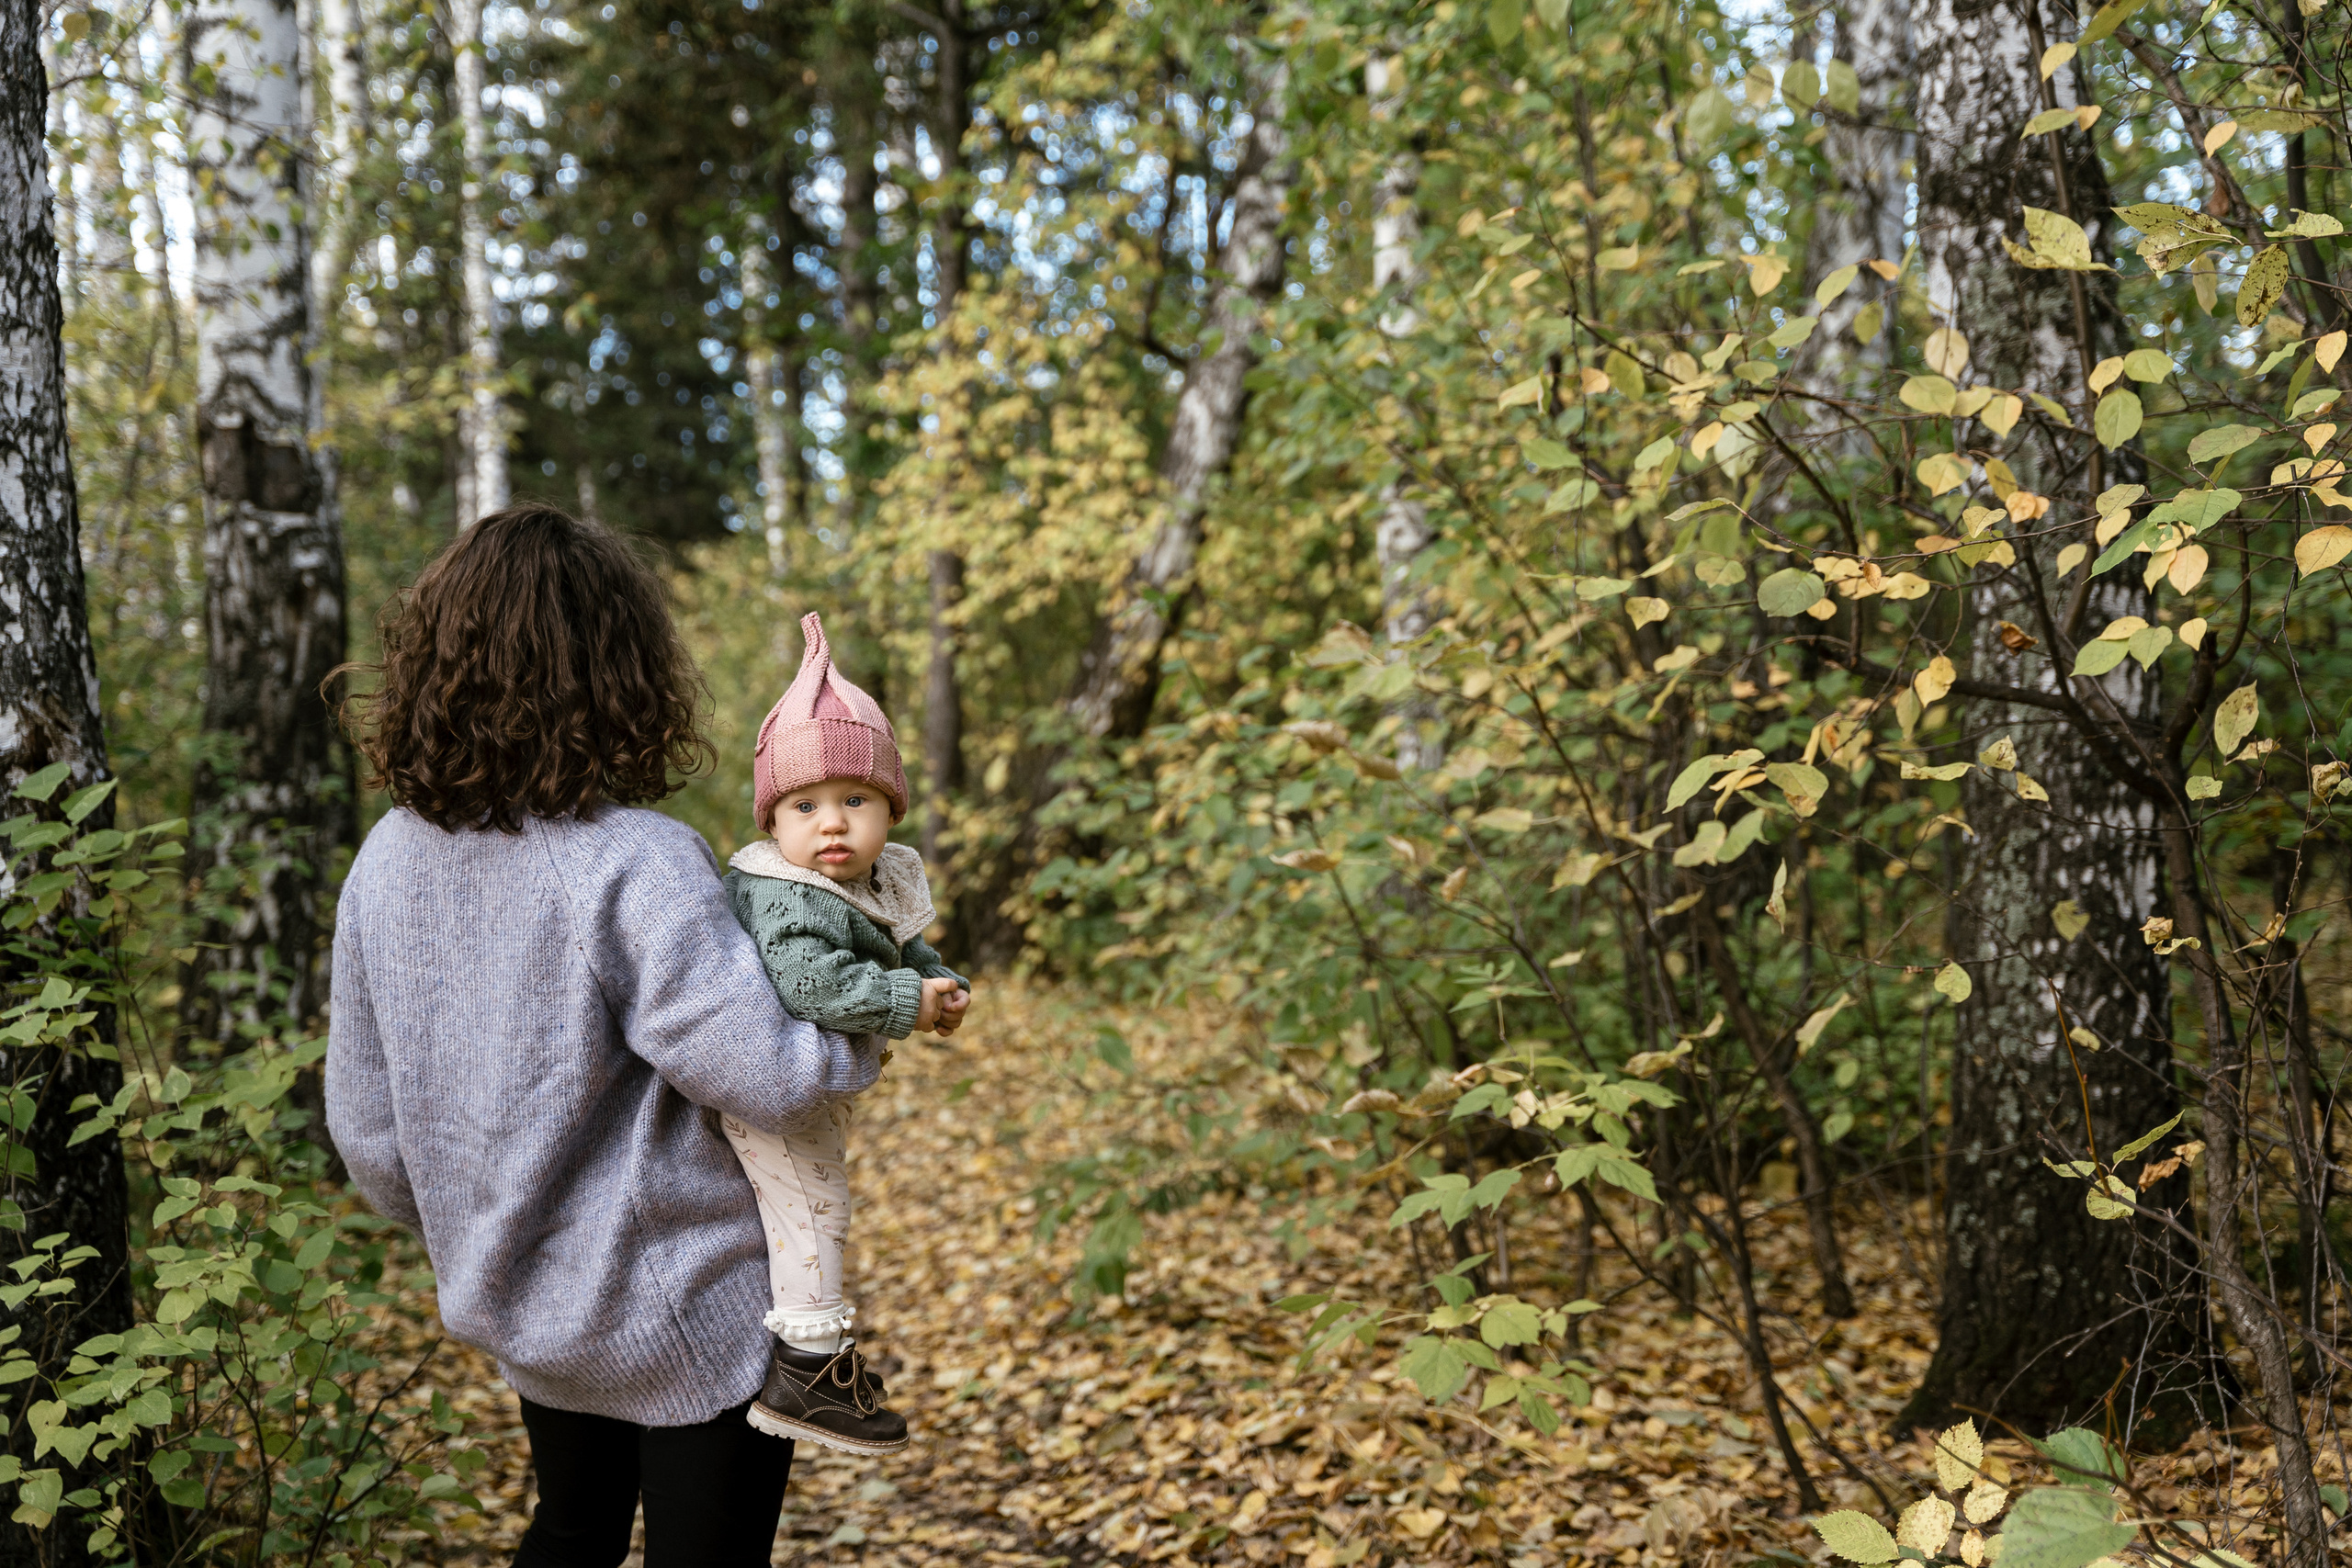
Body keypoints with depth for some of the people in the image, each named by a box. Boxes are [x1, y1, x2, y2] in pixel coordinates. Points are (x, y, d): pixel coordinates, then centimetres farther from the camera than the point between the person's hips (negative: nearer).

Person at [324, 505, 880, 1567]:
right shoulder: (635, 862, -25)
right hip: (691, 1320, -6)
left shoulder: (387, 861, -4)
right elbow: (759, 1076, -29)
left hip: (519, 1309, 6)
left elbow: (364, 1123, 4)